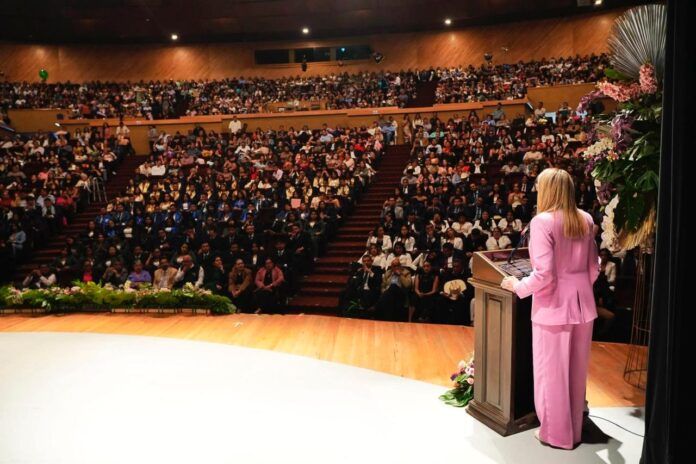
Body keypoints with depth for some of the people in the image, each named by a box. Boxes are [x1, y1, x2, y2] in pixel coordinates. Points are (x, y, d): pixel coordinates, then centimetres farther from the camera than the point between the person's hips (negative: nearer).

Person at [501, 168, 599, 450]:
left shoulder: (543, 221, -17)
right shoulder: (586, 220, 3)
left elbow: (544, 275, -22)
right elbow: (593, 268, 10)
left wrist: (518, 286, -6)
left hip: (554, 306, -6)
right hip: (583, 303, 7)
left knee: (552, 372, 10)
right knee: (576, 371, 19)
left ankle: (557, 434, 26)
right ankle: (575, 430, 36)